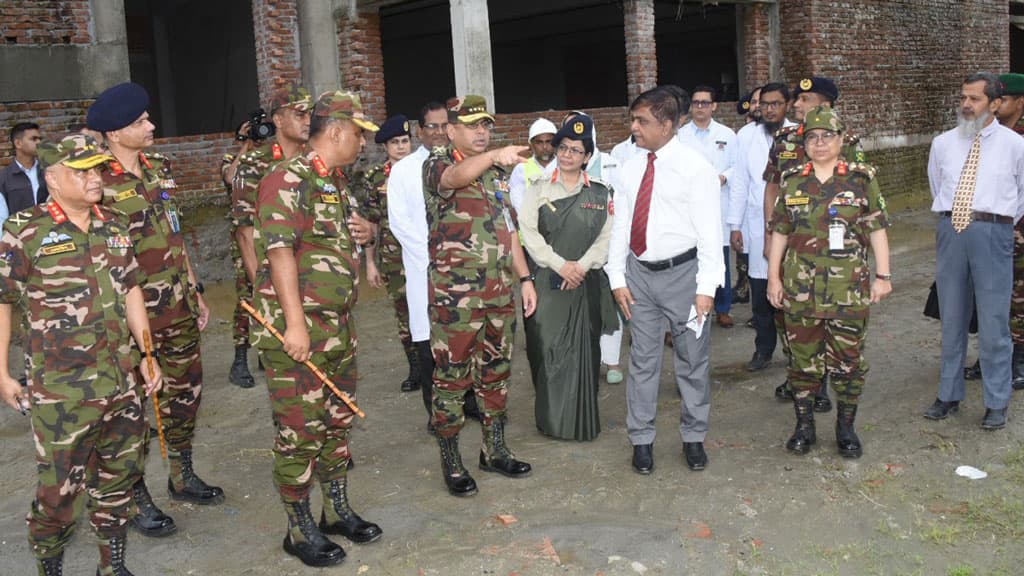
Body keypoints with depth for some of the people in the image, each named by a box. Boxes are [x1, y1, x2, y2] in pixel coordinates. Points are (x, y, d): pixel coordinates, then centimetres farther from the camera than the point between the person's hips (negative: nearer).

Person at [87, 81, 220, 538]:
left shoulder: (160, 169, 7)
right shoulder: (98, 183, -14)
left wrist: (195, 290, 16)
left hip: (179, 310, 7)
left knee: (185, 391, 17)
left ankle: (183, 476, 35)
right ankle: (137, 497, 19)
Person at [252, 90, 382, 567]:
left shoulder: (338, 183, 15)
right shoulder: (288, 180, -14)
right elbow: (280, 251, -22)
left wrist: (366, 231, 6)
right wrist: (296, 323, -26)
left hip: (338, 327, 9)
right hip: (297, 331, -9)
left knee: (338, 420, 17)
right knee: (300, 431, 0)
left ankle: (337, 511, 32)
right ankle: (300, 530, 14)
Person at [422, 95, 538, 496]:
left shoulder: (497, 173, 15)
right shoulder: (437, 165, -7)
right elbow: (456, 177, -33)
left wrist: (524, 277, 13)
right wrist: (493, 157, -51)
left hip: (499, 293, 7)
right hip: (455, 296, -7)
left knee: (496, 373, 15)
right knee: (452, 378, 1)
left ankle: (495, 450, 29)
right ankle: (451, 462, 13)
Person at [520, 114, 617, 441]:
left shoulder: (600, 193, 7)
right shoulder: (538, 191, 5)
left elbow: (607, 236, 1)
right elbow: (528, 233, -4)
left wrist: (582, 266, -12)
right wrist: (560, 265, -12)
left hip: (586, 282, 1)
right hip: (547, 282, -1)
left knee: (584, 350, 3)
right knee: (547, 349, -2)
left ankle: (581, 421, 15)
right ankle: (553, 419, 10)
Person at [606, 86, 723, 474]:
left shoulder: (695, 167, -8)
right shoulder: (632, 169, 7)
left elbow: (709, 230, -10)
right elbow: (620, 225, 9)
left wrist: (706, 287, -14)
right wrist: (618, 278, 4)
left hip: (681, 272, -4)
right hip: (640, 274, 4)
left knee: (692, 359, 9)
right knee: (642, 359, 10)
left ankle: (693, 438, 24)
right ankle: (641, 439, 22)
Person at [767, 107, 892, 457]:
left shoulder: (861, 179, 1)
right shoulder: (792, 182, 6)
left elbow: (877, 231, 2)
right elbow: (779, 233, 9)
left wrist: (882, 275, -2)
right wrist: (773, 277, 6)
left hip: (849, 289, -1)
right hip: (799, 288, 2)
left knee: (848, 359, 5)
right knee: (803, 358, 9)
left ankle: (846, 428, 21)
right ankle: (804, 425, 23)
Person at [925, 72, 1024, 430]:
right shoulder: (943, 144, 7)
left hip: (992, 233, -3)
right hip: (950, 231, 3)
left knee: (993, 322, 2)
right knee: (951, 320, 12)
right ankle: (949, 395, 24)